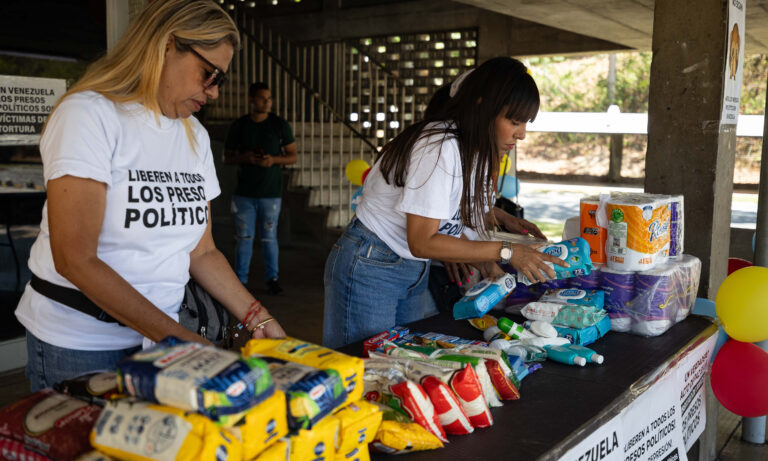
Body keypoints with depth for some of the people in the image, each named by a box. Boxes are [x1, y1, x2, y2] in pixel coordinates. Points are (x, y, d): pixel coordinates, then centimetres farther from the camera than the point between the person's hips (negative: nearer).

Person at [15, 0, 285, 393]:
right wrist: (174, 335, -25)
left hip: (160, 334, 6)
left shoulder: (195, 136, 7)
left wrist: (259, 320, -3)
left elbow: (201, 252, 8)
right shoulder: (89, 114, -14)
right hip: (79, 343, -5)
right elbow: (75, 260, -22)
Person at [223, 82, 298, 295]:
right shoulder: (239, 126, 6)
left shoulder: (280, 125, 3)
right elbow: (227, 157, 11)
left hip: (271, 192, -1)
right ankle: (240, 279, 12)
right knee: (243, 237, 3)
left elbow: (293, 156, 6)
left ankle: (271, 279, 14)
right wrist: (244, 158, -10)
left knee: (269, 237, 3)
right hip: (244, 192, 1)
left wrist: (274, 159, -13)